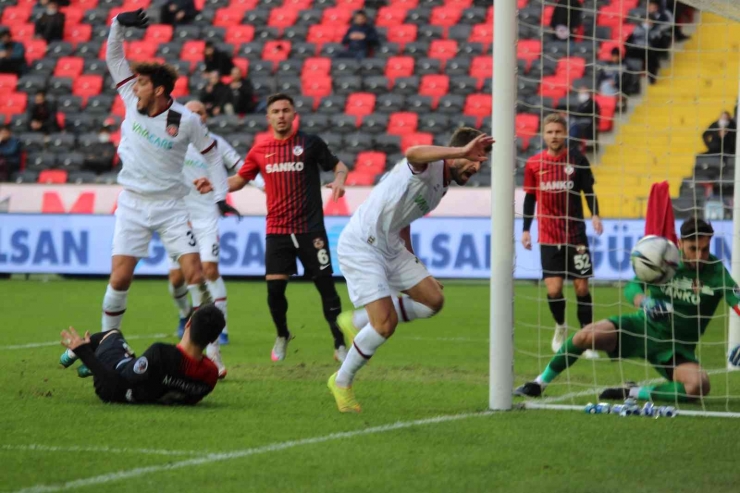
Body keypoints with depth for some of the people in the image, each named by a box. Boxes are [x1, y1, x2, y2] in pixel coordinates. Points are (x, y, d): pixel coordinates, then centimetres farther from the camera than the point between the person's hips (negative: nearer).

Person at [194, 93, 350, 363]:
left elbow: (338, 165, 6)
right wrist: (213, 185, 0)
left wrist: (339, 179, -16)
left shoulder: (309, 143, -1)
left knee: (325, 285, -5)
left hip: (310, 228, -2)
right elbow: (240, 179, 16)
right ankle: (282, 336, 24)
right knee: (274, 288, -2)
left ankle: (340, 343, 6)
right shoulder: (260, 149, 6)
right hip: (277, 229, 2)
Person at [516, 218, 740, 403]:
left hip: (676, 349, -1)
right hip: (643, 328, 1)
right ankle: (540, 384, 1)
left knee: (699, 386, -31)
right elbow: (632, 287, -17)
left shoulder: (715, 270, -13)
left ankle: (633, 393, -13)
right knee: (587, 335, -22)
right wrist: (644, 302, -40)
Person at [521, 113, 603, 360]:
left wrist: (595, 215, -13)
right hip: (548, 237, 1)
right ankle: (560, 327, 22)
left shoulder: (577, 159, -2)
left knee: (582, 287, -1)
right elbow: (530, 198, 11)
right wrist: (526, 229, 9)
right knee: (554, 289, -7)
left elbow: (589, 191, 3)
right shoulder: (533, 163, 2)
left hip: (576, 234, -1)